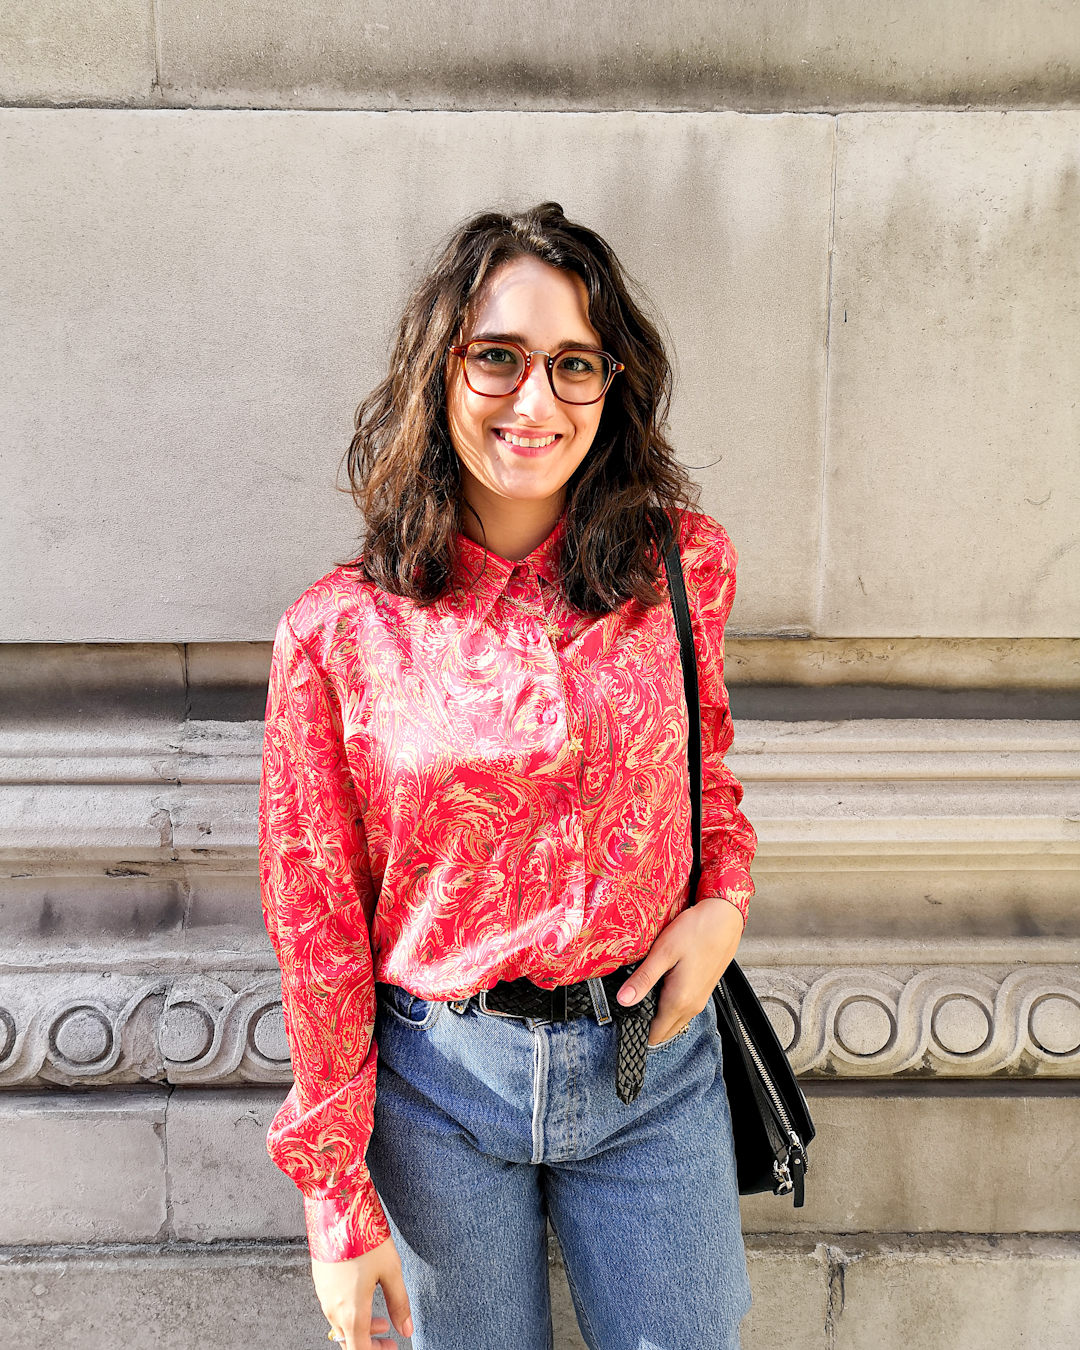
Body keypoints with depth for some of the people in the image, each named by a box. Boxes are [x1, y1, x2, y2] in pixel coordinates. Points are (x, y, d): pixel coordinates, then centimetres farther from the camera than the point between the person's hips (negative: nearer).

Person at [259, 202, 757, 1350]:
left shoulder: (683, 565, -6)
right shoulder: (339, 630, -12)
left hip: (651, 1055, 2)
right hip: (438, 1078, -1)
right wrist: (337, 1196, -2)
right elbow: (316, 916, -6)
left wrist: (725, 900, -7)